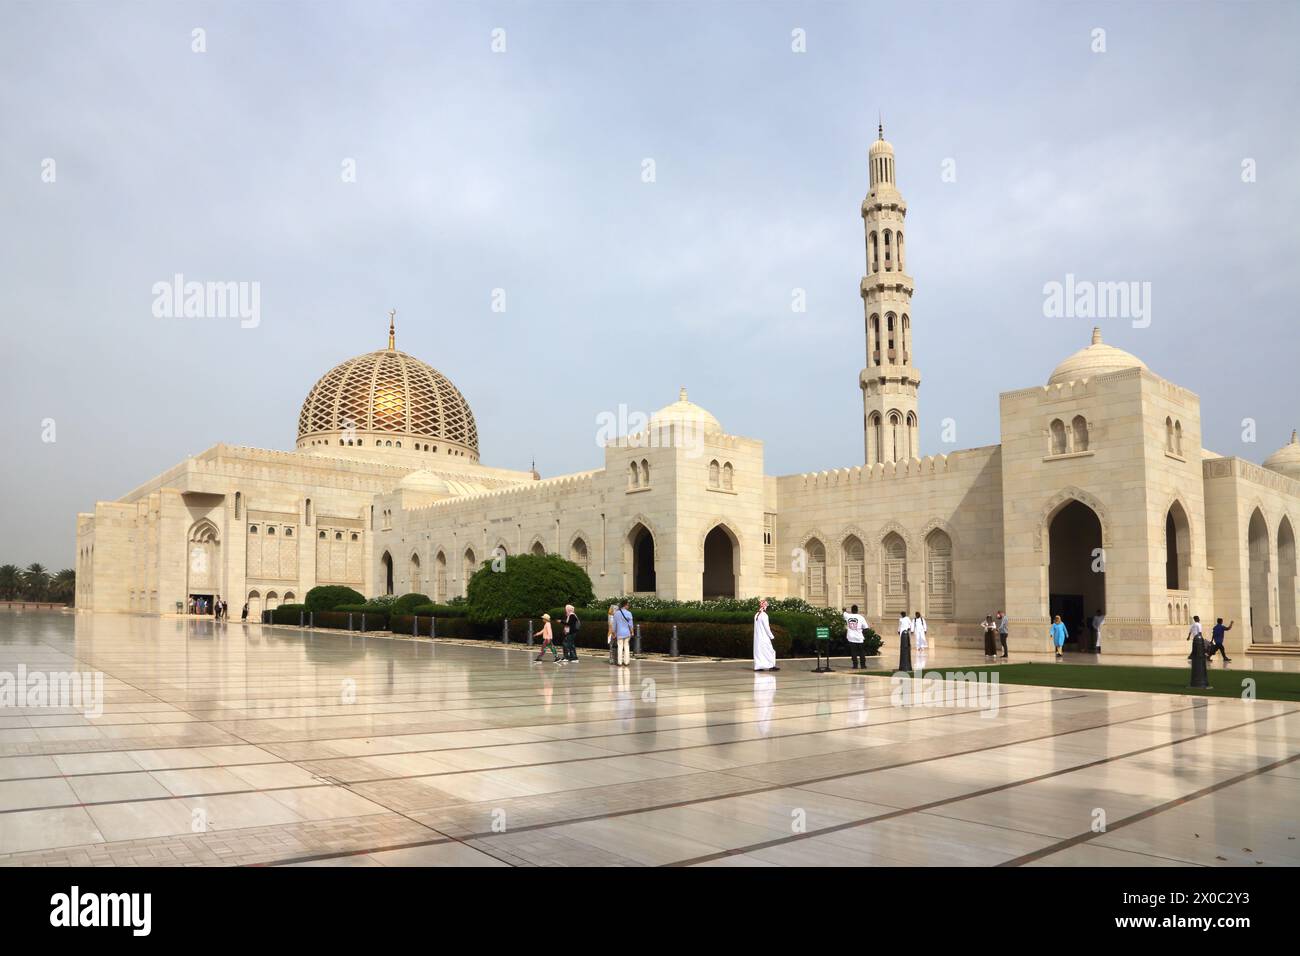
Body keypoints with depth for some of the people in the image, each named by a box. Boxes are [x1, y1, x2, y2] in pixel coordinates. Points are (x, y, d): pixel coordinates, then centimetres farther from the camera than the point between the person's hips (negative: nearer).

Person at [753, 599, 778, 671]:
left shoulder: (756, 615, 8)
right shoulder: (764, 615, -14)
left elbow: (756, 627, 10)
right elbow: (766, 627, -14)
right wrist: (771, 636, -6)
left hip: (757, 637, 7)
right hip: (764, 637, -7)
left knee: (758, 651, 8)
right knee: (770, 651, 0)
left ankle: (758, 666, 6)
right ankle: (771, 666, -2)